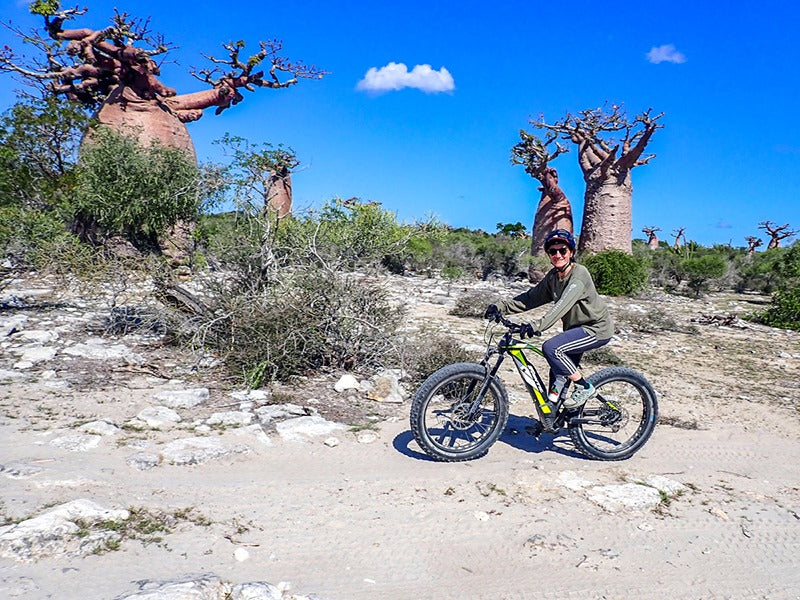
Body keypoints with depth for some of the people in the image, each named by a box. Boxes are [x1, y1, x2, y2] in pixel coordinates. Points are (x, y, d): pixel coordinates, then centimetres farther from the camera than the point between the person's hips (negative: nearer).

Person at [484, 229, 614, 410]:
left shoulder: (579, 274, -21)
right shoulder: (553, 276, 3)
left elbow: (563, 305, -36)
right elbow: (531, 297, 0)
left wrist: (537, 325, -48)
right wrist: (501, 306, -11)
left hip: (596, 329, -8)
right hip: (576, 327, 8)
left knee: (550, 348, -23)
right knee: (558, 375, 8)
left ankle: (585, 388, -9)